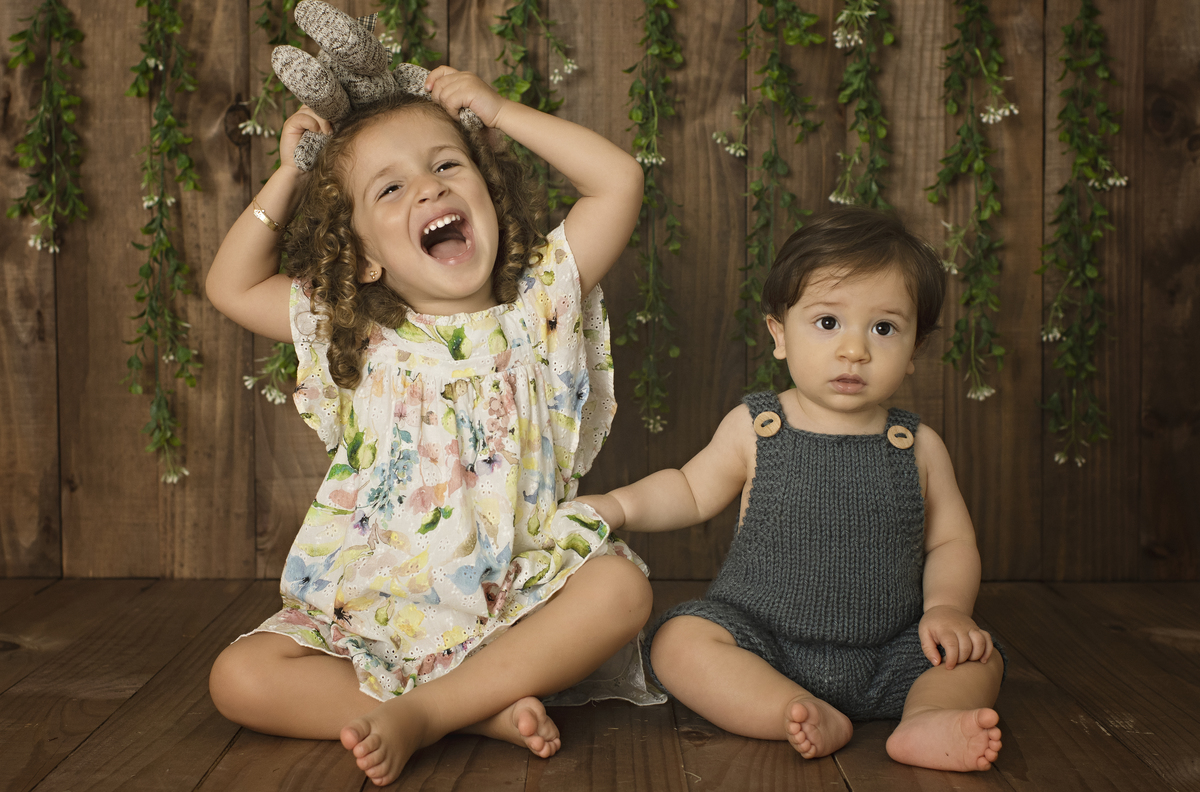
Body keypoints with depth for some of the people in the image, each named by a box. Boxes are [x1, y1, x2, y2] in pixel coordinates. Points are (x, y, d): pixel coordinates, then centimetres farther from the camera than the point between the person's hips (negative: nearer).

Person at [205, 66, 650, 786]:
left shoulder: (539, 303, -1)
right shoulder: (352, 334, 4)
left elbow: (620, 182, -8)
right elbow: (232, 286, 11)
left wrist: (500, 112, -3)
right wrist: (288, 178, 3)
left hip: (518, 603, -1)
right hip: (376, 612, 2)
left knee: (622, 586, -30)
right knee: (240, 678, -18)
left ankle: (421, 712, -24)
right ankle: (483, 711, -20)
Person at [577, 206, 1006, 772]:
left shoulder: (918, 448, 1)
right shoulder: (754, 428, -2)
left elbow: (951, 542, 7)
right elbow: (692, 491, 11)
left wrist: (947, 608, -12)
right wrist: (618, 505, -5)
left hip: (885, 658, 2)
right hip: (760, 641, -1)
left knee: (977, 659, -14)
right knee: (679, 641, -26)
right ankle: (809, 718, -34)